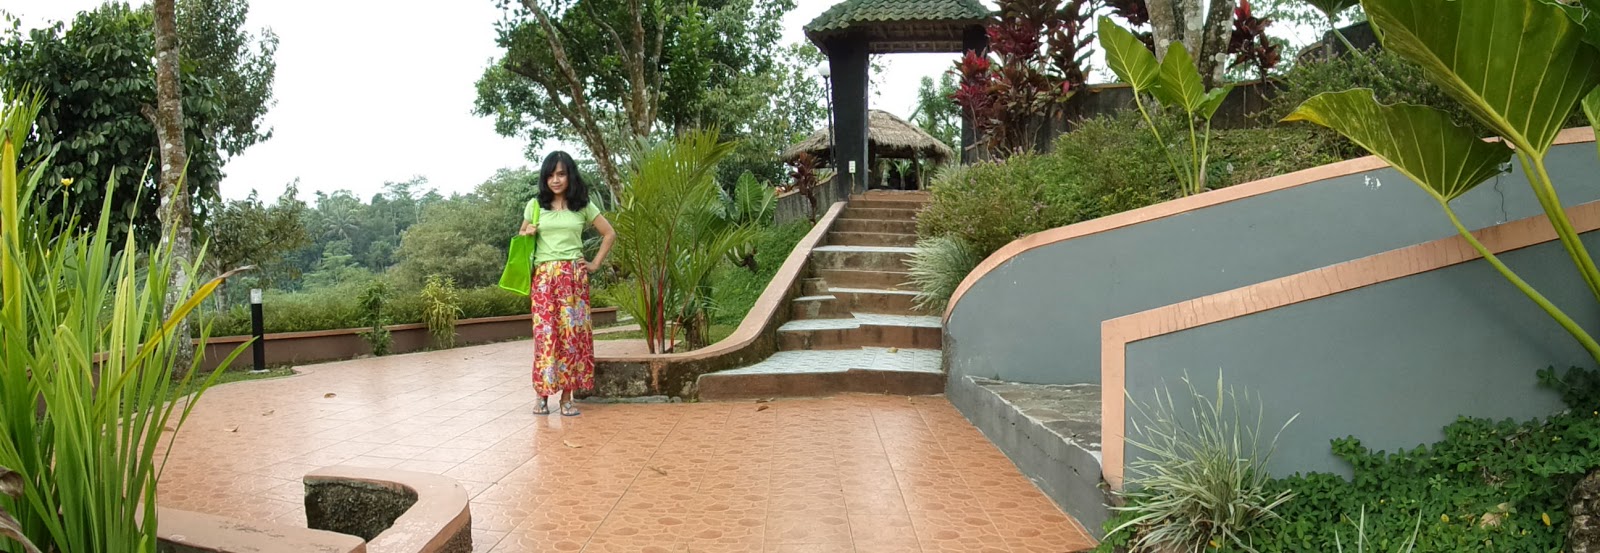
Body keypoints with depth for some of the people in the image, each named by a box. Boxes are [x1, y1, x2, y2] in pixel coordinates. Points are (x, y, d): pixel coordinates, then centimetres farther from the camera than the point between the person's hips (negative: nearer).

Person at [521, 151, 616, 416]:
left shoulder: (583, 206, 8)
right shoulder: (535, 205, 8)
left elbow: (610, 234, 14)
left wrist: (595, 263, 6)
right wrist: (527, 234, -7)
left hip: (574, 277, 0)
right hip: (544, 277, 0)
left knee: (572, 333, -3)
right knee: (545, 333, -5)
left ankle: (567, 396, 2)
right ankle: (542, 394, 3)